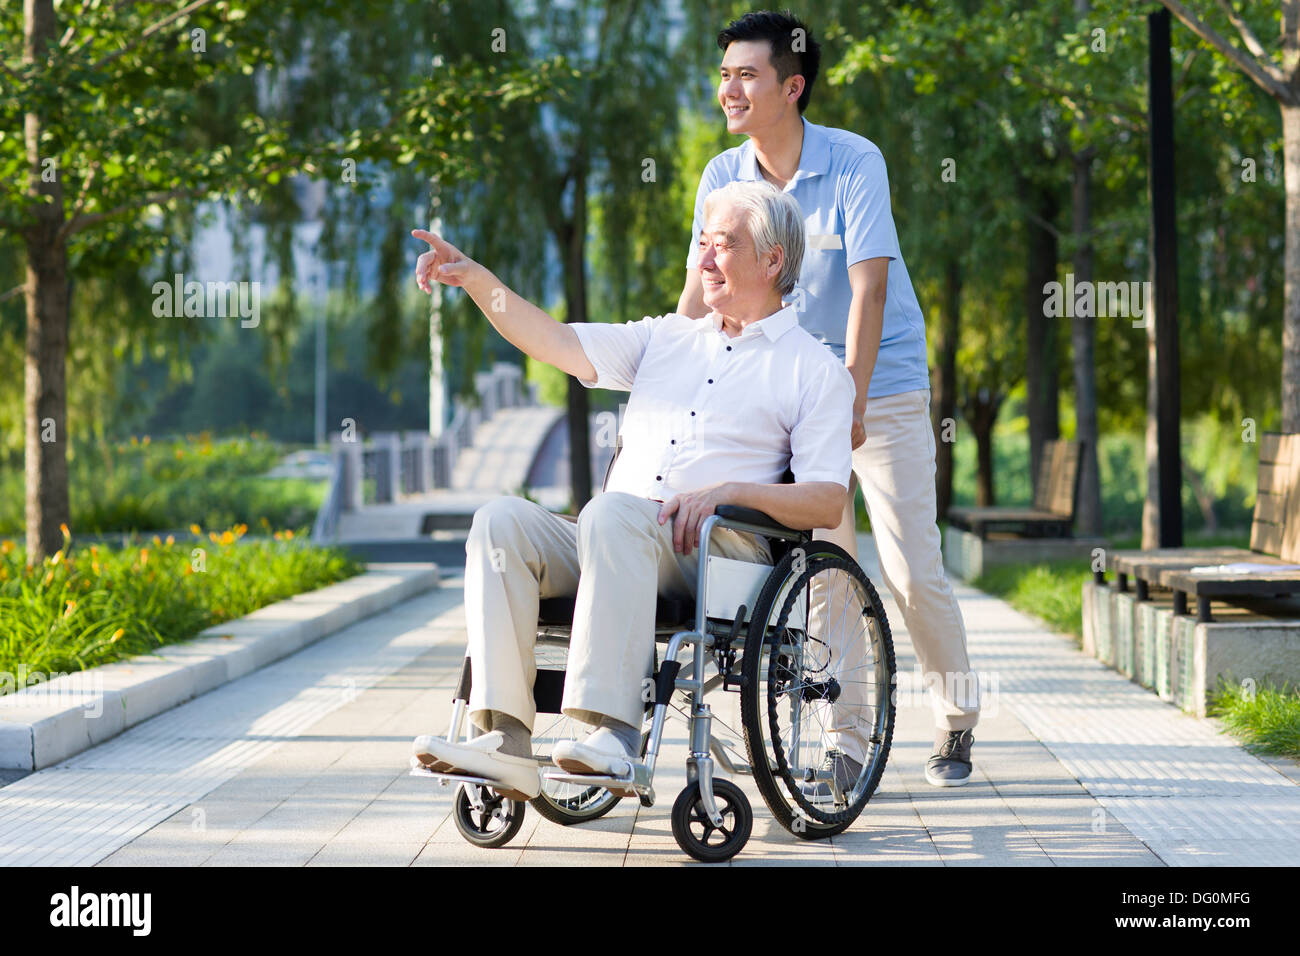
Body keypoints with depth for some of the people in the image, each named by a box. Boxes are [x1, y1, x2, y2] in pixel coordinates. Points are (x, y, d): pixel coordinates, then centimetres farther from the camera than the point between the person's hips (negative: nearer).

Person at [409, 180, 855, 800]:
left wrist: (728, 492, -16)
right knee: (502, 521, -23)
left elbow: (828, 501, -1)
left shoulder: (815, 371, 12)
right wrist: (476, 279, 1)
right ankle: (505, 743, -34)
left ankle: (614, 735, -44)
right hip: (616, 542, 5)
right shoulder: (667, 339, 27)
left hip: (720, 548, -5)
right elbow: (555, 342, 16)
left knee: (612, 512, -36)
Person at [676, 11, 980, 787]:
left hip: (884, 391, -4)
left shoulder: (855, 163, -17)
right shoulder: (723, 177, -4)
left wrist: (851, 402, -31)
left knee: (913, 571, -4)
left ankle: (957, 723, 16)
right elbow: (698, 293, -5)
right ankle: (850, 737, 11)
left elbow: (868, 289, -23)